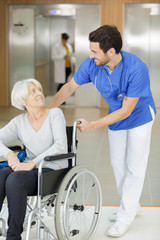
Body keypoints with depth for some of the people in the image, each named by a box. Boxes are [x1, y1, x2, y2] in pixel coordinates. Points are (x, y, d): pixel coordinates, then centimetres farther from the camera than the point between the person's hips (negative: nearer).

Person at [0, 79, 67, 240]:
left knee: (15, 179, -33)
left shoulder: (55, 114, 0)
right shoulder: (19, 122, 12)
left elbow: (61, 146, -13)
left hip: (53, 171, -4)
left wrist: (33, 163, -22)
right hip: (30, 168, 4)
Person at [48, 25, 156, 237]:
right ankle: (131, 205, 32)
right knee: (118, 164, 13)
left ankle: (126, 216, 8)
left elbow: (126, 111, -30)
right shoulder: (91, 64, -21)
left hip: (139, 116, -5)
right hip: (116, 117, 6)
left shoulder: (136, 69, -35)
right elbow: (70, 87, -5)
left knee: (134, 166, -2)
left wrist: (92, 125, -30)